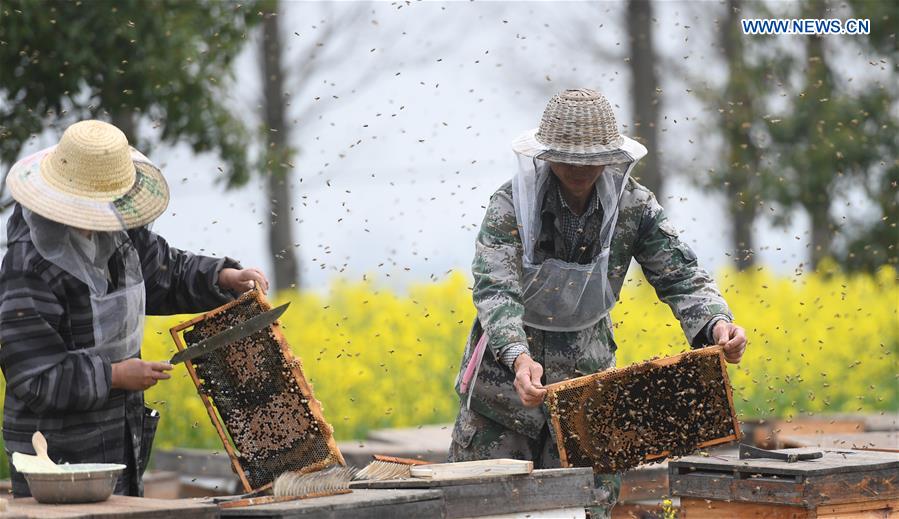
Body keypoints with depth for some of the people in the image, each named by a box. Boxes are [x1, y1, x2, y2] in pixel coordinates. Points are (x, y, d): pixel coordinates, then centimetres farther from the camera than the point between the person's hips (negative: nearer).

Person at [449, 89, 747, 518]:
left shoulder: (632, 205, -8)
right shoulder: (512, 205, -18)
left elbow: (680, 276, -12)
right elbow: (494, 290, -29)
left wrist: (716, 322, -34)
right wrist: (519, 358, -48)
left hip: (588, 378, 2)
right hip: (505, 373, -2)